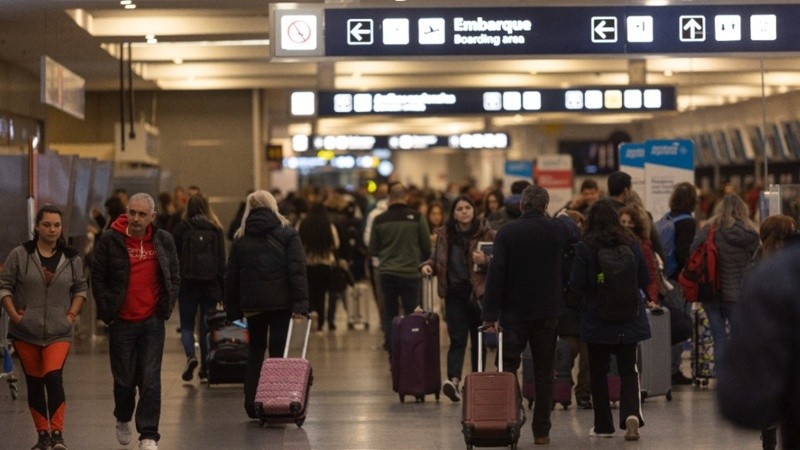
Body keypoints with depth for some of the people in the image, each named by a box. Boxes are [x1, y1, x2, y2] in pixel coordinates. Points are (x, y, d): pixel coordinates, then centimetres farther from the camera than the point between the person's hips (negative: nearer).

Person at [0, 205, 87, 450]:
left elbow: (80, 288, 13)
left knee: (54, 377, -18)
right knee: (34, 383, 8)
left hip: (59, 332, -1)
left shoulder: (72, 258, 4)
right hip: (25, 332, 1)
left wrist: (72, 314, 2)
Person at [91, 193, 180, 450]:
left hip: (153, 322, 1)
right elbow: (97, 278, 0)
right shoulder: (110, 241, -5)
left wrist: (167, 308, 1)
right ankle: (123, 420, 37)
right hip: (121, 322, -1)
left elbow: (174, 278, 10)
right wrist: (107, 312, -3)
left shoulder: (164, 241, 2)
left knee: (150, 380, -5)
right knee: (124, 379, 9)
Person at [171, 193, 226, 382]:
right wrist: (223, 289, 5)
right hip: (210, 285, 2)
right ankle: (205, 368, 8)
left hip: (187, 284, -2)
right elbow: (222, 261, 2)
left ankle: (190, 356, -17)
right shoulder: (216, 229, 3)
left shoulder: (181, 228, -3)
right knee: (207, 327, 9)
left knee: (187, 325, 7)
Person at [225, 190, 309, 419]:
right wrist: (300, 303, -14)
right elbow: (297, 269, -10)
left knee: (255, 350, 15)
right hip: (281, 302, -2)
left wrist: (233, 309, 12)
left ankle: (251, 403, 9)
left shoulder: (240, 238, 8)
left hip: (251, 303, 3)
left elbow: (231, 276, 8)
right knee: (278, 350, 2)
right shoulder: (287, 233, 0)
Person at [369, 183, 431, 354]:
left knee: (389, 314, 9)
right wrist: (421, 263, 19)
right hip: (410, 271, -1)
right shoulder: (417, 218, -6)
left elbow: (372, 249, 7)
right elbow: (427, 246, 0)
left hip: (386, 272, 1)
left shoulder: (379, 220, -1)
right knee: (412, 314, 5)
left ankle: (392, 353, 6)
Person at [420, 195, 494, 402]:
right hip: (455, 292, 1)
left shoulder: (486, 233, -1)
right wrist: (428, 265, -2)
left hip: (478, 292, -1)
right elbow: (437, 258, 19)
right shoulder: (445, 235, 6)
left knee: (478, 340, 8)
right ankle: (454, 380, -24)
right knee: (457, 339, -10)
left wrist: (484, 261, -20)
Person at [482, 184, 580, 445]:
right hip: (547, 311, 2)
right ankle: (541, 430, 8)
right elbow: (575, 235, 25)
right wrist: (564, 217, 47)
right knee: (544, 373, 7)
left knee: (508, 368, 3)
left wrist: (490, 313, -9)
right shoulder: (557, 229, -1)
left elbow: (496, 273, -12)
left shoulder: (507, 232, -8)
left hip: (514, 311, -2)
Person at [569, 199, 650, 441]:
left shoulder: (585, 247, -11)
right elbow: (644, 279, 5)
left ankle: (603, 426, 16)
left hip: (596, 319, -2)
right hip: (629, 320, 2)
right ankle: (631, 415, -16)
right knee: (628, 371, 8)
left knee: (598, 372, 11)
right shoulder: (631, 244, -1)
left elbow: (576, 284, -11)